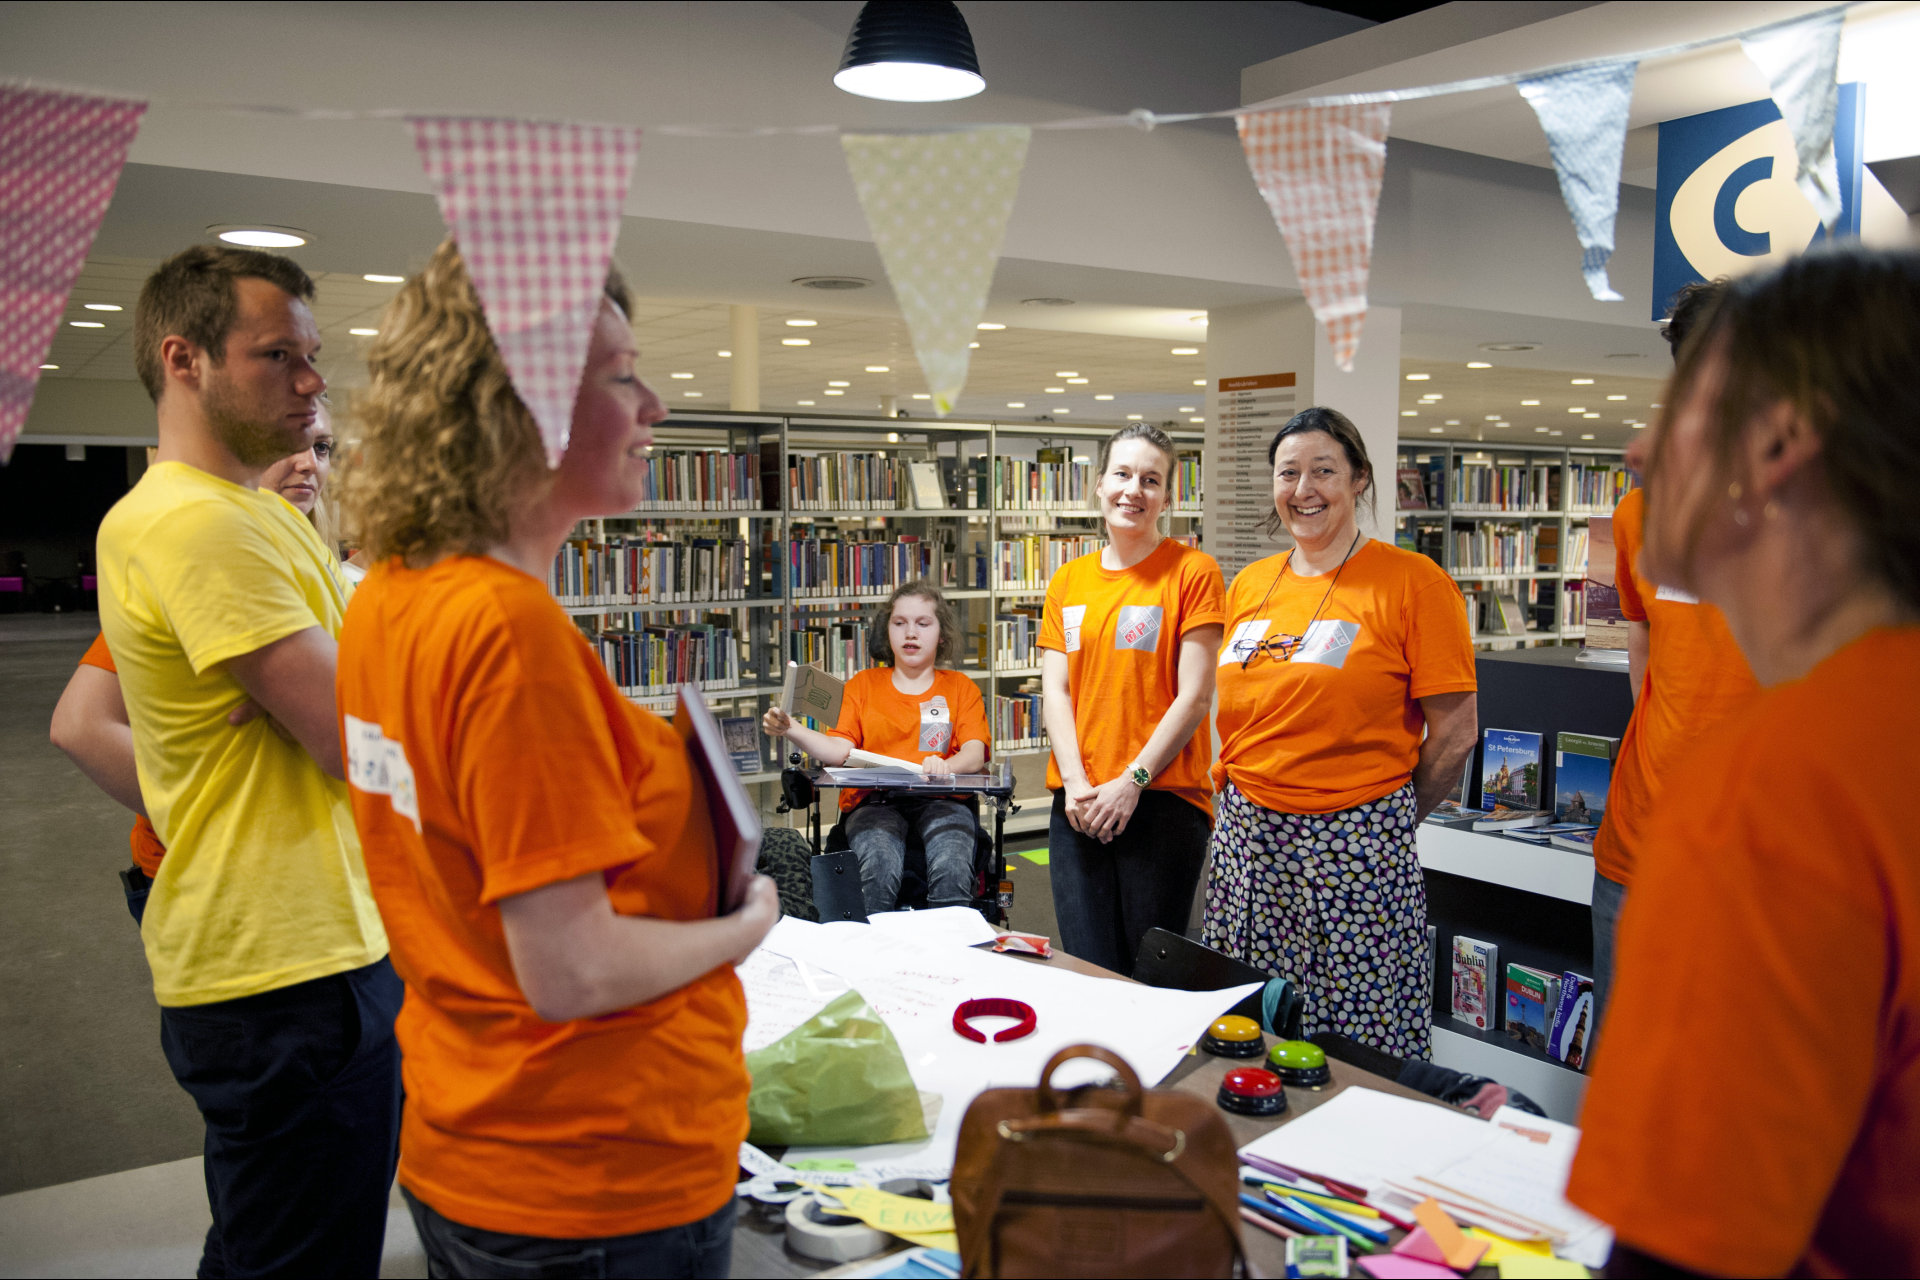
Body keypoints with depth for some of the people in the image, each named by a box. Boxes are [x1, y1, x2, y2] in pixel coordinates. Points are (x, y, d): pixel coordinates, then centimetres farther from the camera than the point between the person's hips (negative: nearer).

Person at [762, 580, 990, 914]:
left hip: (941, 800, 0)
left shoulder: (960, 687, 21)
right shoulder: (863, 685, 22)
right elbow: (838, 750, 7)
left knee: (951, 867, -33)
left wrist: (946, 766, -19)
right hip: (873, 800, 0)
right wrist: (792, 730, -13)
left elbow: (975, 754, 5)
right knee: (879, 867, -34)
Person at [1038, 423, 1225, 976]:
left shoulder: (1192, 571, -2)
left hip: (1164, 800, -4)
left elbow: (1194, 695, -7)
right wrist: (1075, 783, -5)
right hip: (1079, 806, 4)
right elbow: (1055, 690, 8)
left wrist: (1131, 782, -12)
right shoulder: (1068, 581, 13)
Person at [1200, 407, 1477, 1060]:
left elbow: (1456, 732, -6)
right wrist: (1241, 799, 11)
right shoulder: (1250, 585, 10)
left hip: (1357, 845, -5)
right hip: (1246, 840, 5)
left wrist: (1387, 823, 1)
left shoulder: (1413, 582, -6)